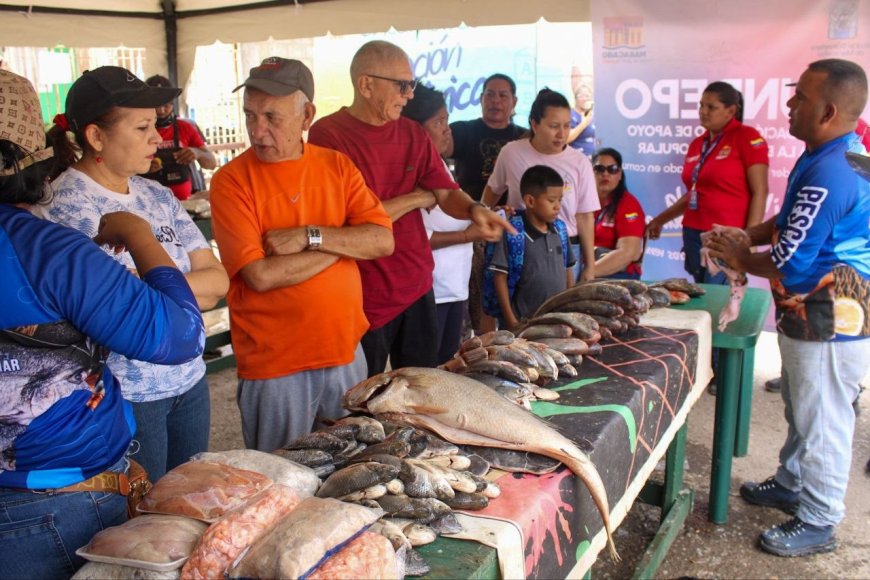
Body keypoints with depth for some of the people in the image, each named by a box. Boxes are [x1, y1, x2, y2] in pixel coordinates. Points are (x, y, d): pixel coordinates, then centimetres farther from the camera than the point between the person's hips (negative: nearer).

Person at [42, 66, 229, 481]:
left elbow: (219, 279, -1)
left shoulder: (157, 196, 6)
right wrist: (193, 289, -10)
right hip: (125, 395, -6)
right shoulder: (68, 205, -15)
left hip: (189, 380, 7)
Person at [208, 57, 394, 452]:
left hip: (346, 351, 4)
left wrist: (309, 236, -19)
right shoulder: (232, 180, -9)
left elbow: (383, 241, -7)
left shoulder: (336, 166, 2)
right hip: (274, 363, -3)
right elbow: (261, 275, -19)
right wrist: (343, 244, -12)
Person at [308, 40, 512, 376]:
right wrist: (416, 199, -9)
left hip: (418, 288, 6)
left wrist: (474, 209, -19)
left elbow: (447, 193, 4)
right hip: (364, 300, -5)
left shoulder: (413, 134, 7)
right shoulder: (327, 135, -12)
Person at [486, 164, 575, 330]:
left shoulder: (560, 229, 6)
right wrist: (511, 320, -12)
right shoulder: (512, 233, -11)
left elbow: (568, 270, 14)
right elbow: (500, 277, -10)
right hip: (523, 322, -5)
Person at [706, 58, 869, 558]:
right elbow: (795, 221, 19)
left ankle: (818, 523, 20)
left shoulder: (829, 173, -28)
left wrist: (740, 258, -7)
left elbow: (789, 261, -25)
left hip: (829, 319, -11)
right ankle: (791, 484, 43)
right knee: (802, 409, 24)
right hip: (813, 312, 11)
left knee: (822, 420, 4)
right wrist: (749, 236, 5)